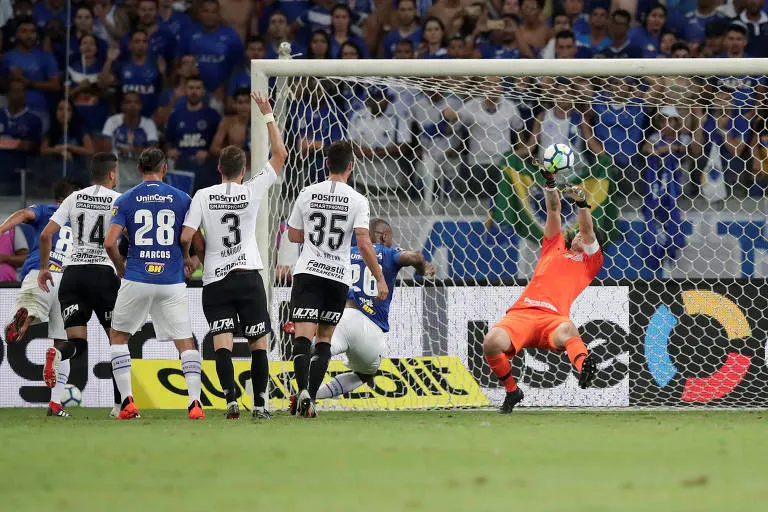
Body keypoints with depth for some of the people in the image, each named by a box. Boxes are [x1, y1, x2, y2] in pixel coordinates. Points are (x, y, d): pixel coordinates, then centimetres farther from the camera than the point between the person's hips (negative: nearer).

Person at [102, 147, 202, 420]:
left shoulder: (126, 200, 2)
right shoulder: (181, 199, 4)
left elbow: (110, 242, -6)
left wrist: (120, 266, 13)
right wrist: (188, 258, 27)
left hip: (136, 281, 0)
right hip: (172, 282, 0)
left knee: (118, 336, 17)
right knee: (185, 342, 7)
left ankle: (127, 401, 6)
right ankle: (194, 403, -7)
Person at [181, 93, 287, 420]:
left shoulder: (203, 196, -2)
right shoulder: (252, 191, -2)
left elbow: (186, 237, -7)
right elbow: (280, 155, 5)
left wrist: (188, 256, 15)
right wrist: (267, 114, 10)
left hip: (215, 280, 0)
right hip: (248, 275, 0)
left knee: (222, 342, -7)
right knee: (259, 343, 10)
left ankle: (231, 399, -23)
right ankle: (260, 404, 9)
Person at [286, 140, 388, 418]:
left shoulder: (307, 194, 2)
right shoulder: (357, 200, -5)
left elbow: (293, 235, 12)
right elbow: (364, 243, -13)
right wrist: (380, 278, -7)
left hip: (307, 273, 0)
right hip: (338, 277, 0)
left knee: (303, 337, -8)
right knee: (324, 340, 13)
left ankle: (303, 391, -30)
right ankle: (311, 399, 4)